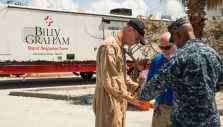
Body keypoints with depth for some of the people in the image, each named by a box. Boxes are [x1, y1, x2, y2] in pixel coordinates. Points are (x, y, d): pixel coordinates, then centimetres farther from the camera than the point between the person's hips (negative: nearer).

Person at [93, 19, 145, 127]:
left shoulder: (120, 47, 15)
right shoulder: (110, 46, -17)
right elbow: (109, 80, -22)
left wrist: (138, 88, 7)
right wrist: (128, 97, -17)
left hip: (119, 101, 10)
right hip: (109, 100, -10)